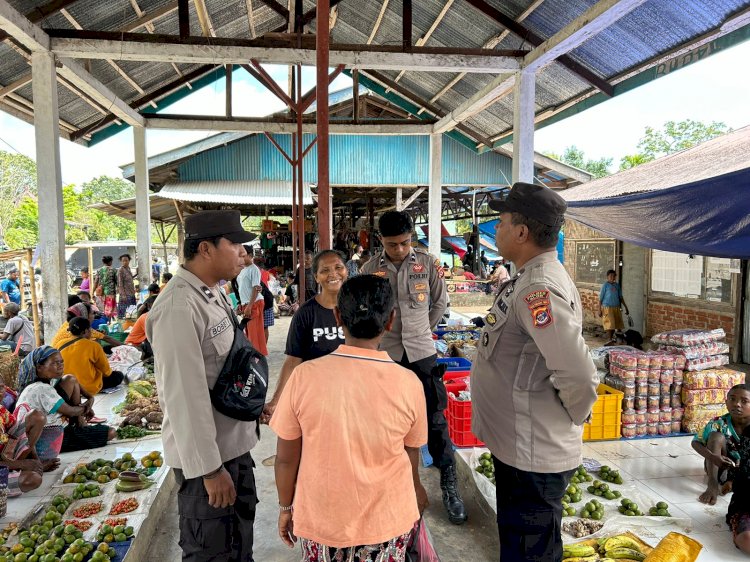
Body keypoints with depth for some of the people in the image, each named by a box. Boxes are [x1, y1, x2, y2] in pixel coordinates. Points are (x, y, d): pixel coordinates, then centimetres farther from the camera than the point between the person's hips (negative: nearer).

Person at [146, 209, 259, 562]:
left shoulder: (214, 294, 6)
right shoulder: (179, 307, -25)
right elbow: (184, 396, -26)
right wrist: (208, 468, -22)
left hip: (234, 443, 9)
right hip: (205, 454, -9)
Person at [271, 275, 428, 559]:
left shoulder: (304, 376, -19)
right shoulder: (408, 384, -17)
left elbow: (286, 458, -9)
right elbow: (411, 456, -2)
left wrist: (286, 506, 9)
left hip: (320, 520, 0)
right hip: (387, 521, 0)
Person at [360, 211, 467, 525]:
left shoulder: (428, 263, -3)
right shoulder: (371, 268, -3)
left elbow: (440, 303, 9)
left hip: (421, 352, 0)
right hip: (385, 354, 1)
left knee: (435, 420, 4)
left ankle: (449, 486, 18)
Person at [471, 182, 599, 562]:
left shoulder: (539, 290, -27)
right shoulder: (530, 278, 7)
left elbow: (579, 376, -33)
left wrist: (571, 417, -15)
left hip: (532, 457, -10)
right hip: (517, 445, 10)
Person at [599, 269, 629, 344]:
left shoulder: (617, 285, 8)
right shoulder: (605, 285, -6)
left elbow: (621, 297, 15)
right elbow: (600, 298, -5)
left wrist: (626, 307, 13)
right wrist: (599, 309, -9)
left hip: (616, 307, 5)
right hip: (607, 307, -5)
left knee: (615, 323, 10)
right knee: (609, 323, -12)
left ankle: (611, 337, 26)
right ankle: (609, 339, -14)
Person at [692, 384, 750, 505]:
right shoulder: (719, 423, -17)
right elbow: (695, 442, -18)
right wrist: (713, 457, -38)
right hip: (721, 468, 1)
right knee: (716, 436, -27)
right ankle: (712, 485, -33)